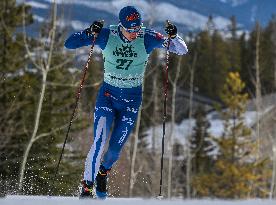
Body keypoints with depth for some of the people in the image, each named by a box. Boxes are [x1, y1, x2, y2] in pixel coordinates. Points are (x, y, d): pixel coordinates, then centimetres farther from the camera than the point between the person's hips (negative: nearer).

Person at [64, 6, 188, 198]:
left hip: (132, 98, 1)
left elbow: (182, 50, -13)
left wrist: (174, 36, -33)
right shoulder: (107, 36, -13)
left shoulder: (147, 38, -13)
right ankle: (87, 188, -8)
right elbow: (69, 43, -14)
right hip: (108, 95, -1)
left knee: (115, 149, 4)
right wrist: (90, 32, -31)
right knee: (99, 142, -17)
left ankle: (103, 172, 37)